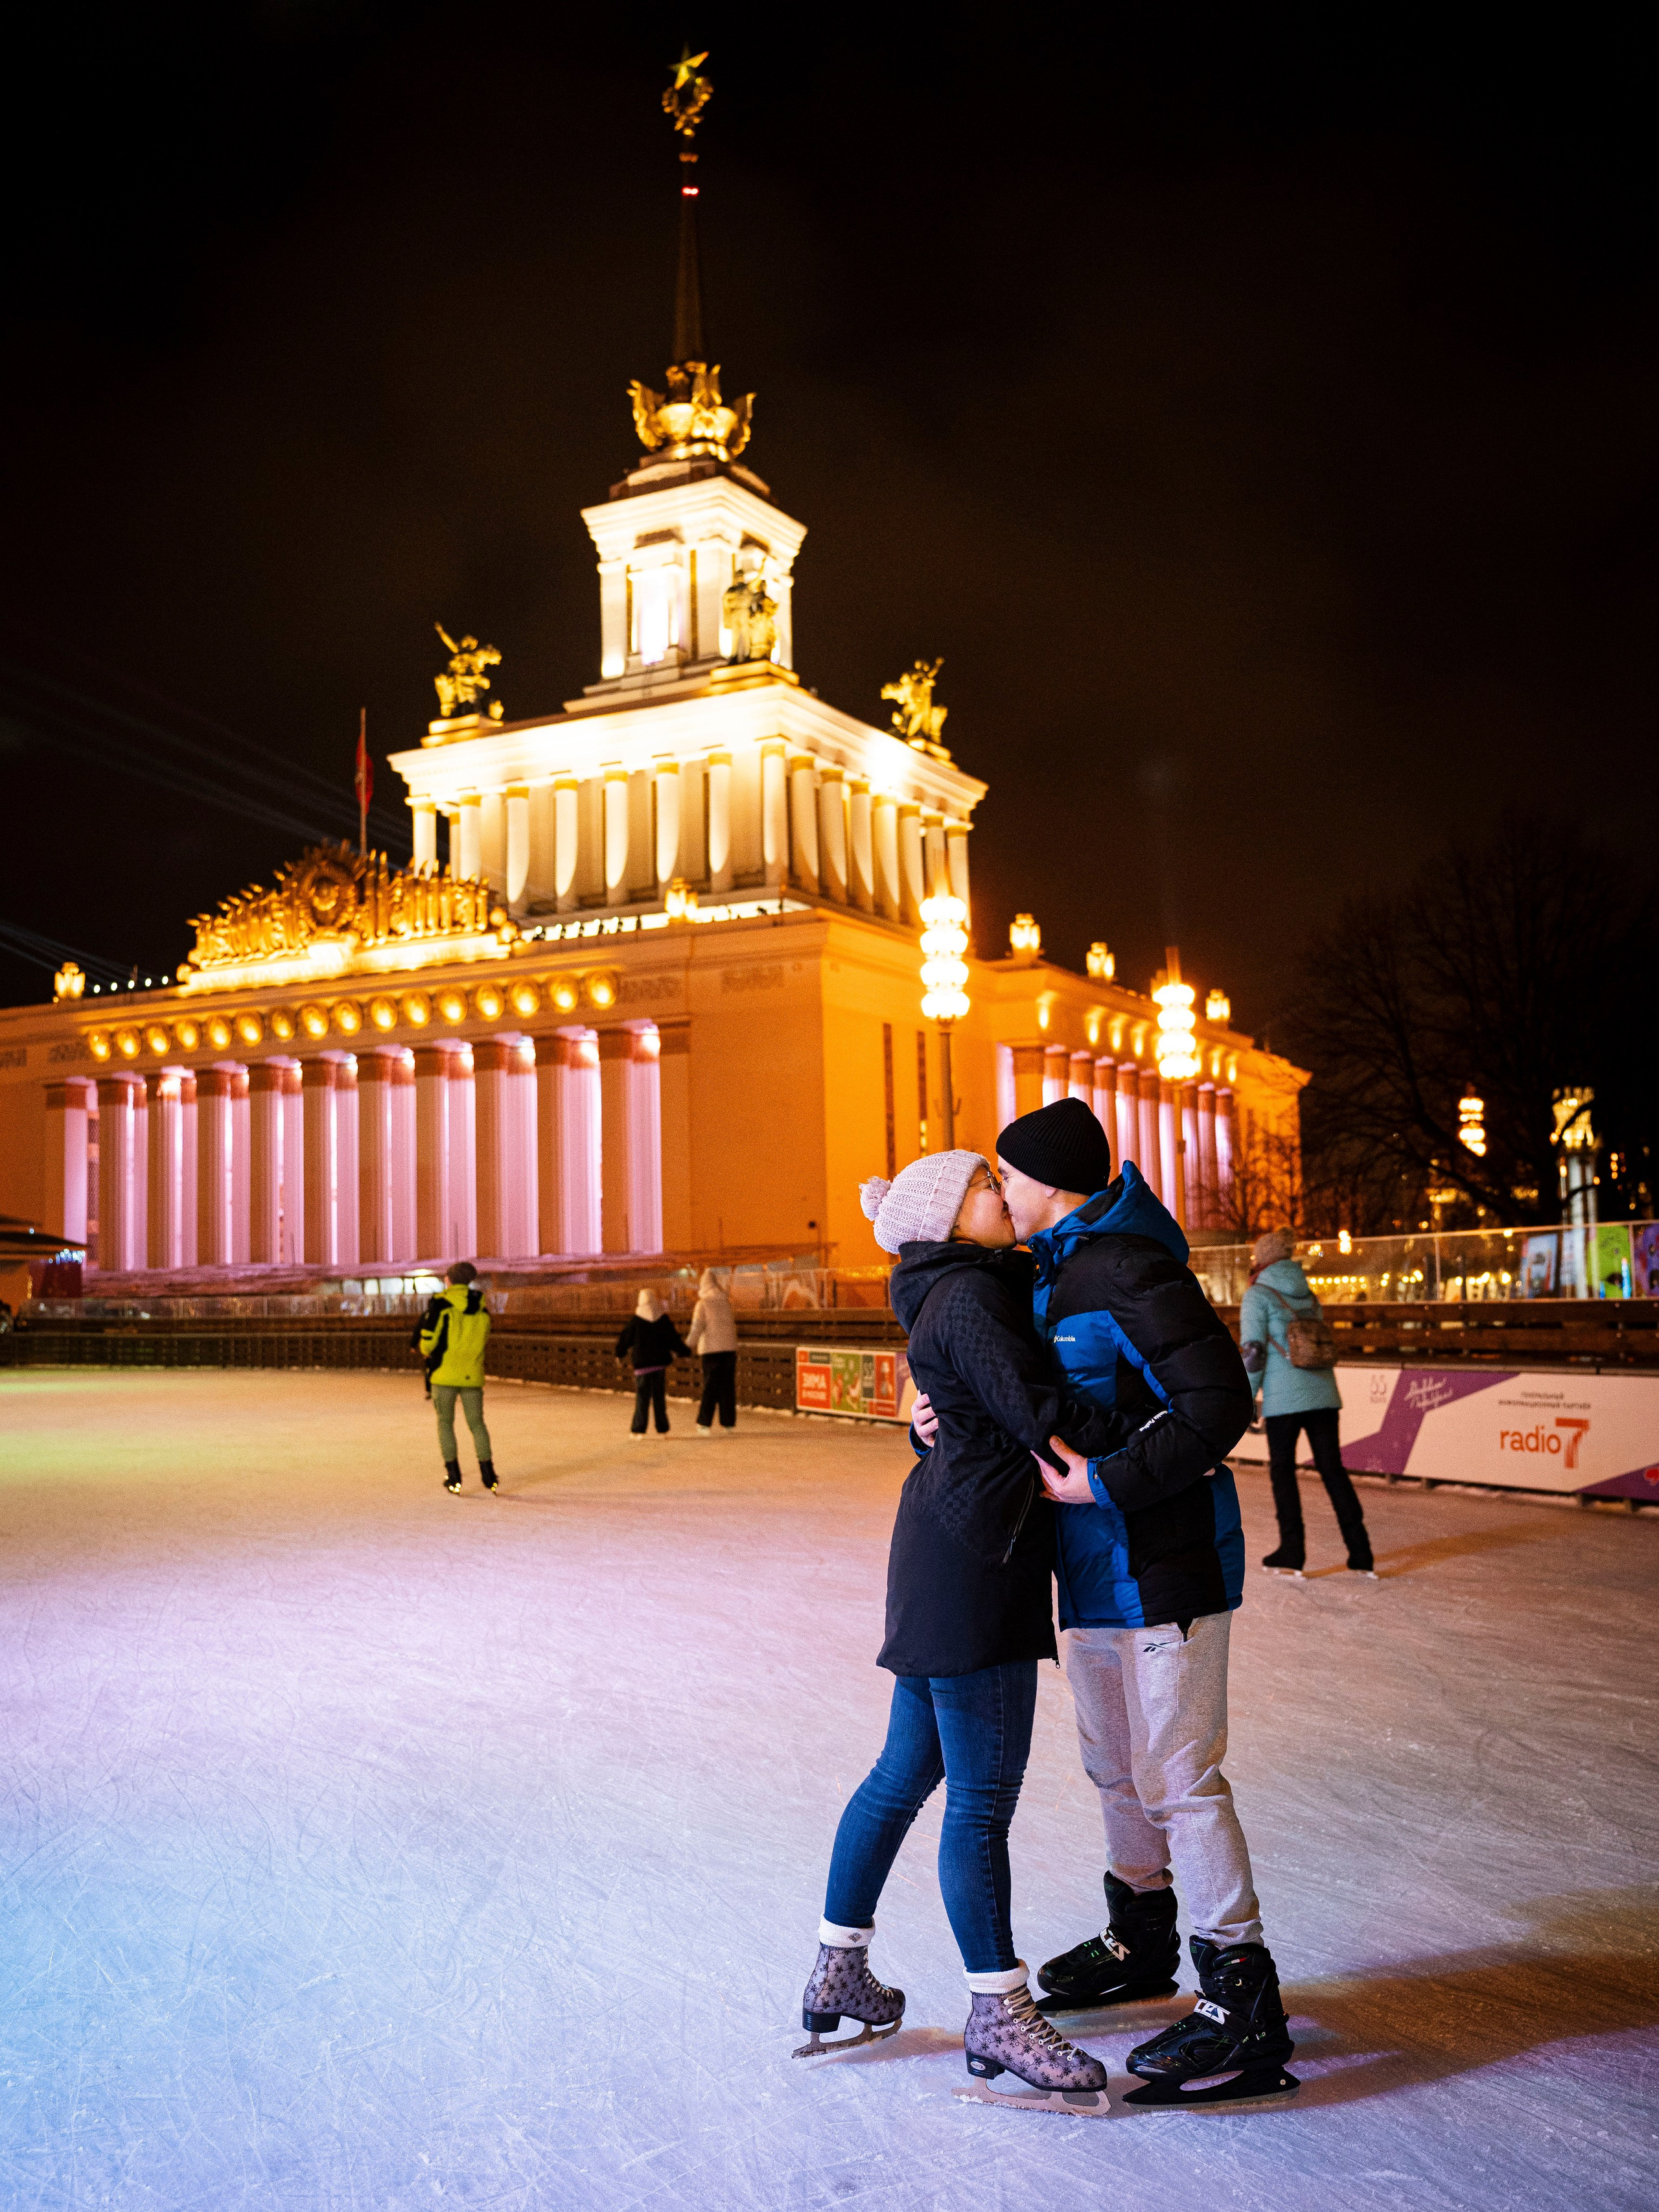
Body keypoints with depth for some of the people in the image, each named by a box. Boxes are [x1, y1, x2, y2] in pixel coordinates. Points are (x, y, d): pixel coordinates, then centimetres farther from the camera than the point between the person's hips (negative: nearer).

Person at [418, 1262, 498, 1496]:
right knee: (477, 1423, 12)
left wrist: (428, 1354, 13)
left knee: (445, 1423, 9)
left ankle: (454, 1476, 6)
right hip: (473, 1376, 3)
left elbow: (428, 1340, -9)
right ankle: (488, 1474, 5)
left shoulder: (440, 1305, -8)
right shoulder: (482, 1310, 7)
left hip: (445, 1374, -3)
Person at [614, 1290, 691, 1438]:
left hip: (642, 1365, -3)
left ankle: (638, 1429, 0)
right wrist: (684, 1352, 23)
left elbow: (625, 1339, 5)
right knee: (660, 1398, 8)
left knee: (642, 1398, 1)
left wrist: (620, 1353, 24)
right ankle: (662, 1429, 9)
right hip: (660, 1364, 3)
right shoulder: (664, 1320, 3)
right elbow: (674, 1339, 8)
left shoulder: (635, 1320, -4)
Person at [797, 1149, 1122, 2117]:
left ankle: (838, 1974, 29)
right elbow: (1041, 1412, -21)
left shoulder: (978, 1288, 18)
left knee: (905, 1774, 18)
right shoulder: (972, 1297, -13)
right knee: (983, 1798, -1)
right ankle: (999, 2019, 9)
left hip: (944, 1560, 11)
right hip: (973, 1561, -11)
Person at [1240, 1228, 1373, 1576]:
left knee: (1282, 1469, 7)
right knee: (1332, 1468, 8)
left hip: (1284, 1397, -5)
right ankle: (1361, 1554, 5)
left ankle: (1292, 1553, 8)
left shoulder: (1258, 1295, -2)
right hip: (1323, 1392, 5)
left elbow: (1253, 1351, -9)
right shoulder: (1308, 1295, 18)